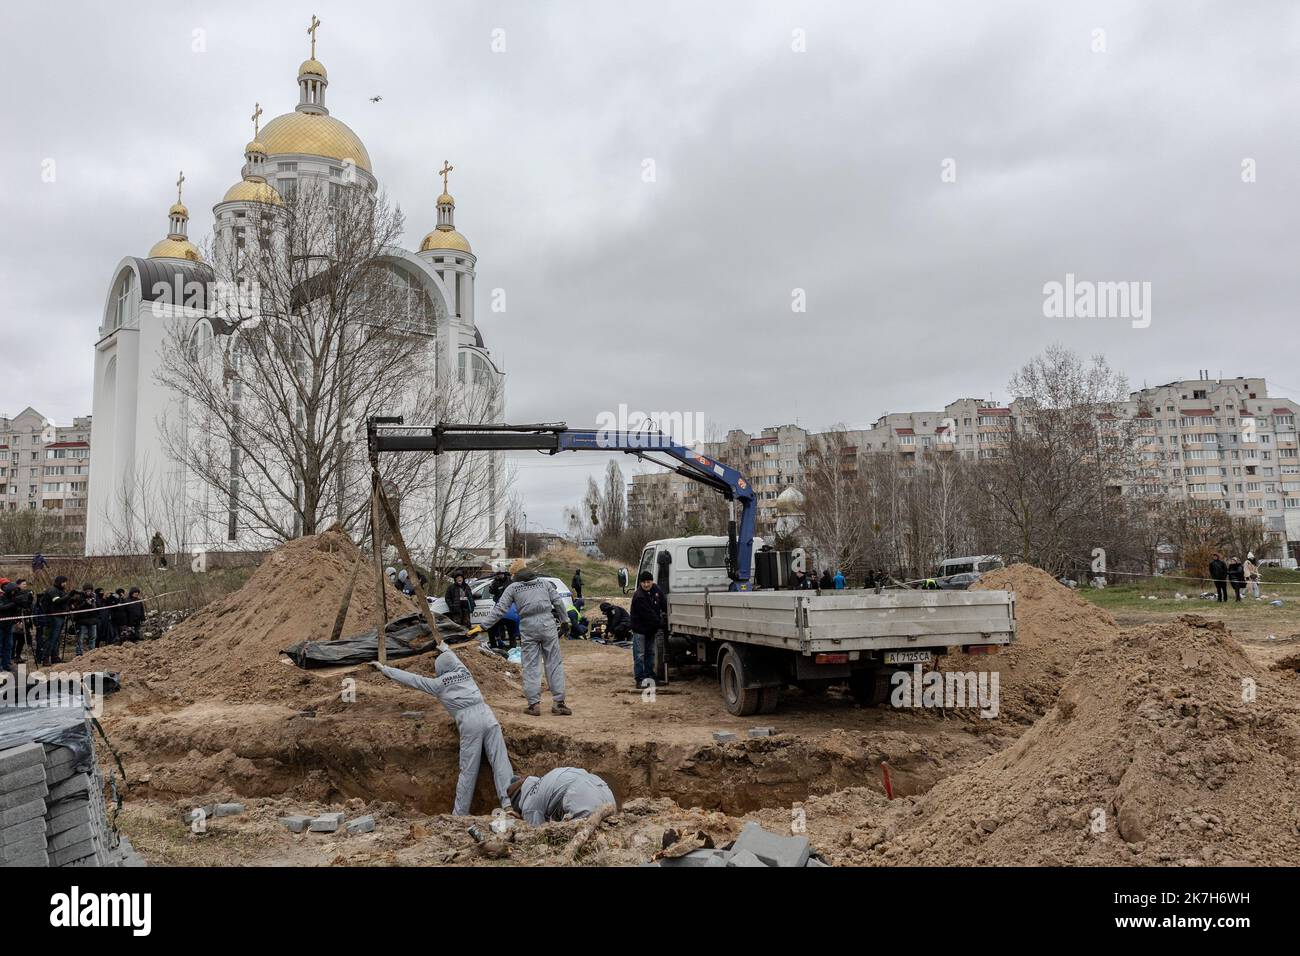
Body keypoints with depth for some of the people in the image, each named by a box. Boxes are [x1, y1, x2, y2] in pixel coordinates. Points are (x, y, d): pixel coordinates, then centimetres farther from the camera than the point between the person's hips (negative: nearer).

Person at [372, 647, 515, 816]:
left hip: (469, 722, -3)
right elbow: (453, 657, 44)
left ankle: (460, 813, 9)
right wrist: (445, 649, 66)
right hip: (487, 715, 3)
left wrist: (384, 669, 26)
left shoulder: (438, 683, 11)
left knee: (468, 771, 2)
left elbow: (412, 679, 17)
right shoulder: (464, 671, 22)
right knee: (500, 761, -2)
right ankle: (508, 803, -11)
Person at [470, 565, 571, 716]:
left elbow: (499, 609, 2)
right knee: (554, 663, 4)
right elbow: (558, 602, 13)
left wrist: (483, 626, 4)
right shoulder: (543, 583, 15)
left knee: (531, 666, 4)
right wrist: (565, 620, 23)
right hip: (548, 625, 2)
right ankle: (558, 702, 3)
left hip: (528, 628, -1)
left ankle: (534, 704, 2)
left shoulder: (513, 587, 7)